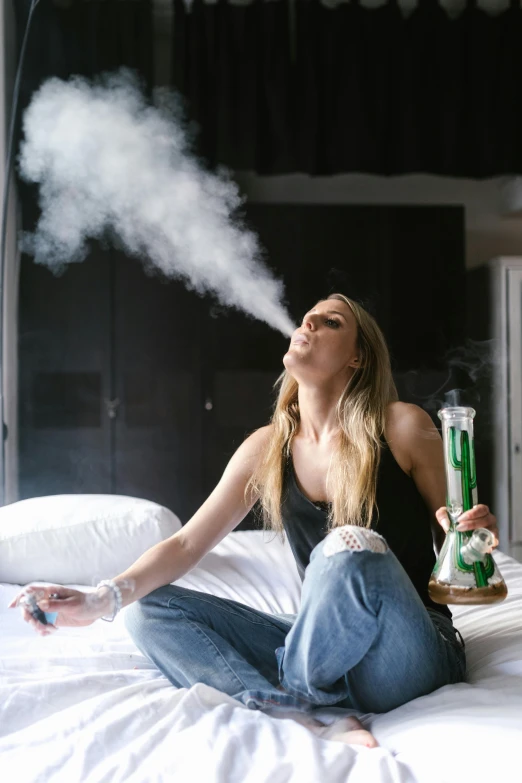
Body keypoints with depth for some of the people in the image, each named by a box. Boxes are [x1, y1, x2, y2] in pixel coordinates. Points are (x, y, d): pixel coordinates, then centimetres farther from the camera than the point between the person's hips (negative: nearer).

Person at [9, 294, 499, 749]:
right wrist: (101, 601, -15)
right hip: (323, 647, 4)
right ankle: (312, 723, -26)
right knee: (149, 611, -9)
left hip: (410, 656, -4)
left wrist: (472, 535, -20)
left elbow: (451, 538, 5)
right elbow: (187, 544, 1)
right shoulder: (269, 447, 3)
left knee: (350, 547, -35)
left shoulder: (403, 427, -7)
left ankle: (291, 696, -8)